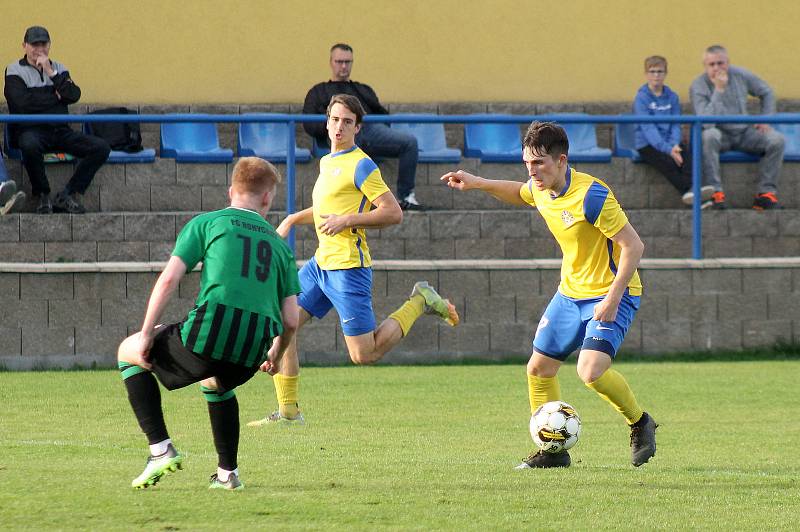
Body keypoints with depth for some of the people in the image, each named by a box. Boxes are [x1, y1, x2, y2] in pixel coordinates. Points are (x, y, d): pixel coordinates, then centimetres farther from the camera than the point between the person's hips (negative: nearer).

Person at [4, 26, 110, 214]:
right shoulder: (15, 70, 5)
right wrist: (56, 96, -2)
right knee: (30, 146, -41)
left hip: (60, 131, 5)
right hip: (31, 130, -5)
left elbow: (74, 96, 0)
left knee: (101, 148, -16)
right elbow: (23, 103, -12)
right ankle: (42, 196, -19)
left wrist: (51, 73, -6)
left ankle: (67, 197, -15)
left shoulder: (58, 69, 18)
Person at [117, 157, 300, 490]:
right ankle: (228, 473, 31)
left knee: (128, 353, 22)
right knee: (216, 384, 40)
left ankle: (161, 450, 9)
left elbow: (169, 279, -1)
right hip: (252, 355, 4)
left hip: (208, 337, -4)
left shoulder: (207, 223, 11)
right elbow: (290, 321, 16)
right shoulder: (279, 244, 21)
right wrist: (275, 357, 36)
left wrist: (147, 335, 4)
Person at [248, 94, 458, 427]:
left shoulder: (361, 165, -11)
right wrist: (292, 220, 22)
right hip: (321, 263, 9)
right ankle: (288, 411, 5)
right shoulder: (326, 162, 16)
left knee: (364, 355, -7)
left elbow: (393, 213, -15)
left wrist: (348, 220, -18)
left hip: (348, 267, -8)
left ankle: (420, 303, 12)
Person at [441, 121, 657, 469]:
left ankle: (639, 423, 0)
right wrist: (477, 184, 14)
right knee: (538, 369, 8)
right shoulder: (540, 189, -1)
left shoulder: (591, 196, -26)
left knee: (591, 371, -26)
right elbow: (519, 194, 26)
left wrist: (613, 298, -29)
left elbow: (633, 245, -25)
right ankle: (553, 450, 22)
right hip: (570, 293, 8)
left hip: (611, 294, -8)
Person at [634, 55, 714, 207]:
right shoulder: (641, 98, -3)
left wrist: (674, 145, -16)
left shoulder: (672, 97, 12)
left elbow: (675, 126, 6)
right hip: (647, 144, -4)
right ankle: (691, 193, -44)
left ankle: (692, 190, -48)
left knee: (688, 155, -28)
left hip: (669, 142, 4)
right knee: (668, 162, -33)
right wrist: (668, 149, -26)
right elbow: (648, 128, -14)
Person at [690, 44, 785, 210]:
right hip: (720, 135, -4)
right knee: (708, 136, -39)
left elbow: (767, 93, 15)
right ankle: (715, 192, -35)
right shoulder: (698, 86, -16)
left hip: (744, 132, 4)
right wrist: (719, 90, -30)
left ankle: (767, 191, -14)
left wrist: (766, 120, 3)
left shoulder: (741, 75, -3)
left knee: (777, 140, -20)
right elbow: (706, 122, -30)